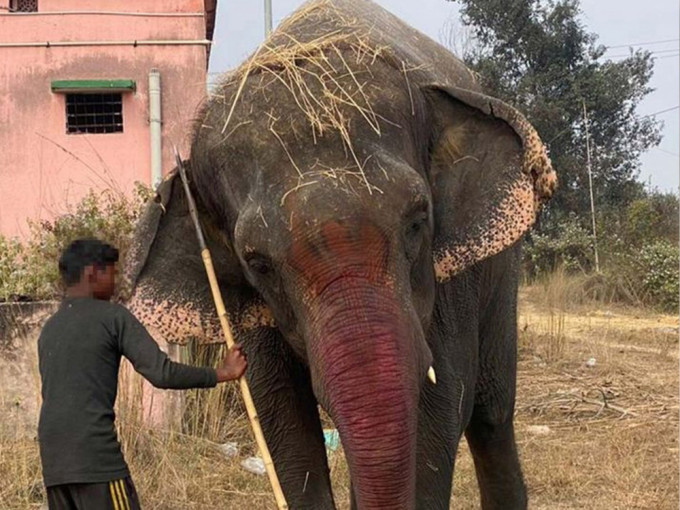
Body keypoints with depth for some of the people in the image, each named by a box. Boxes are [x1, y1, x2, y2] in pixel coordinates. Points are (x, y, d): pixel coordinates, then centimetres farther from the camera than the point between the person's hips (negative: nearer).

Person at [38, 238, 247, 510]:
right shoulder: (112, 317, -2)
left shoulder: (48, 329, 19)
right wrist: (220, 374, 1)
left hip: (53, 460, 7)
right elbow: (161, 373, -9)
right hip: (97, 457, -7)